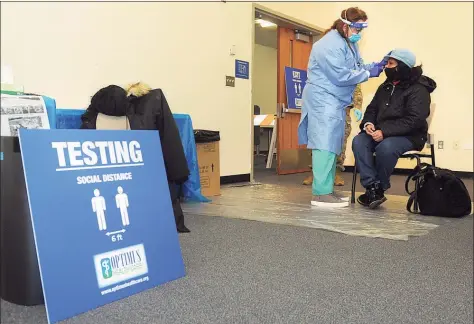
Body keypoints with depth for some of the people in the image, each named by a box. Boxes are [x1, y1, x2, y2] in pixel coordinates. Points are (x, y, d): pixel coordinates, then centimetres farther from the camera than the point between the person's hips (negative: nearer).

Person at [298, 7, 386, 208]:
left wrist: (375, 66, -2)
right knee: (325, 145, -15)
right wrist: (369, 73, -13)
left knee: (332, 145, 10)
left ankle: (327, 190, 15)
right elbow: (341, 76, -22)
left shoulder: (349, 43, 15)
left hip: (336, 101, 11)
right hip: (323, 100, -10)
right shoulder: (330, 45, -17)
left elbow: (357, 67, 16)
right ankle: (321, 194, -15)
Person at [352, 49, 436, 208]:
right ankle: (371, 187, -28)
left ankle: (379, 188, -14)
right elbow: (372, 109, 16)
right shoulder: (385, 87, 14)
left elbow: (414, 120, -20)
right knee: (358, 141, -23)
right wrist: (368, 123, -9)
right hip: (383, 133, 7)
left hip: (409, 136, -6)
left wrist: (385, 131, -29)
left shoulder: (418, 90, -10)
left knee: (385, 147, -37)